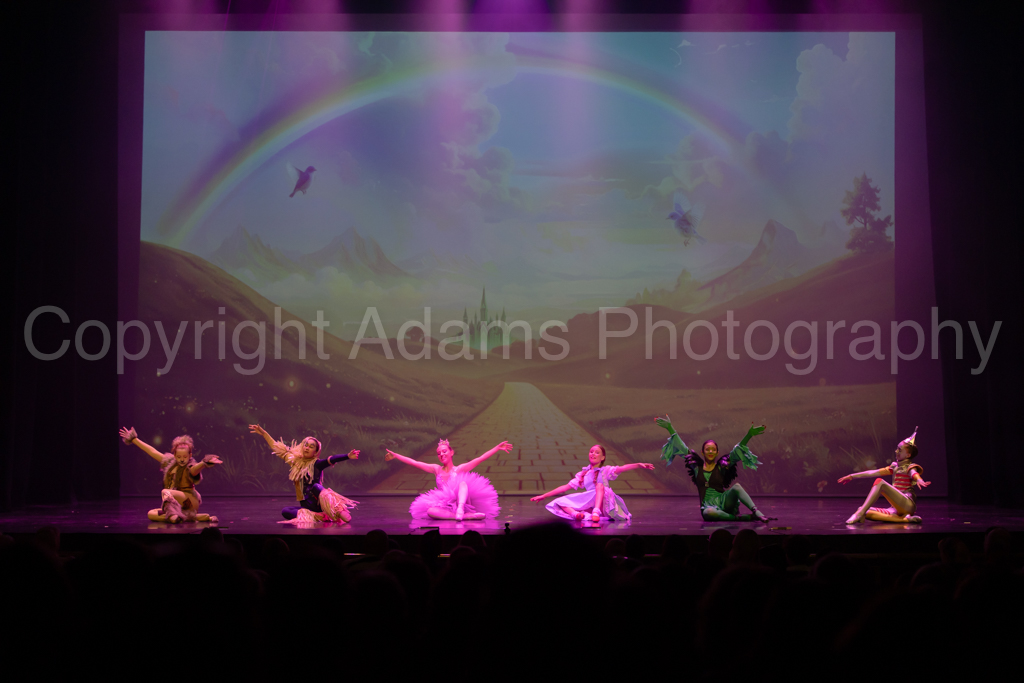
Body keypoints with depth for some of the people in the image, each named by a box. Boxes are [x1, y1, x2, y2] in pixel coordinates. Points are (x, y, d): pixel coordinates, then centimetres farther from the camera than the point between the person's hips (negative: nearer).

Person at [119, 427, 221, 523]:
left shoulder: (189, 468, -8)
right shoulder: (170, 463, 11)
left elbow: (196, 468, -33)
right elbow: (152, 451, 19)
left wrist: (205, 463, -58)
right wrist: (133, 439, 26)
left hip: (190, 501, -8)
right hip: (176, 505, 8)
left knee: (165, 492, -27)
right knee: (151, 514, -17)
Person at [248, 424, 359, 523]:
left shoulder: (316, 464, -2)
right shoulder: (295, 461, 12)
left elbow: (332, 460, -20)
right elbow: (277, 448, 19)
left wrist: (348, 456, -38)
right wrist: (263, 433, 20)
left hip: (318, 503, -4)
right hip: (306, 506, 4)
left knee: (316, 486, -34)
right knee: (285, 512, -23)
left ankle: (339, 511, -44)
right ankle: (319, 516, -27)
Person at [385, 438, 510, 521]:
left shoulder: (459, 469, 1)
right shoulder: (436, 469, 9)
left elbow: (480, 459, -7)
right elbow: (414, 463, 7)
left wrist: (498, 447, -14)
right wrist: (395, 455, 4)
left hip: (463, 501, -2)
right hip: (444, 507, 2)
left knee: (463, 483, -24)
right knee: (430, 511, -31)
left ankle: (461, 509, -46)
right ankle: (468, 516, -35)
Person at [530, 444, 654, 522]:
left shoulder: (606, 470, 9)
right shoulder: (582, 474, 19)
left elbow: (621, 468, -10)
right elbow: (565, 487, 19)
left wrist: (638, 465, -29)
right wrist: (544, 496, 16)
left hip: (605, 505, -3)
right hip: (589, 505, 4)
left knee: (600, 485, -30)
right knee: (560, 502, -12)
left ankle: (596, 512, -49)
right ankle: (578, 514, -42)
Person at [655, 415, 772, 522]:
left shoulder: (721, 467, 8)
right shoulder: (696, 466, 11)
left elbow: (737, 451, 0)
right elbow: (681, 448, 11)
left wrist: (749, 434, -11)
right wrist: (670, 428, 10)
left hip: (724, 503, 1)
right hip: (708, 506, -1)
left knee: (736, 487, -27)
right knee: (708, 513, -38)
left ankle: (757, 512, -34)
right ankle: (746, 518, -31)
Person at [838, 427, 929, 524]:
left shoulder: (910, 468, 1)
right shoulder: (895, 467, 22)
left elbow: (915, 475, -23)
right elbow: (873, 473, 24)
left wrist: (920, 481, -48)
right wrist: (852, 476, 25)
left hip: (908, 504, -8)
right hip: (895, 508, 8)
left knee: (879, 482, -25)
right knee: (867, 513, -14)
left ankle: (860, 513, -31)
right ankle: (905, 519, -22)